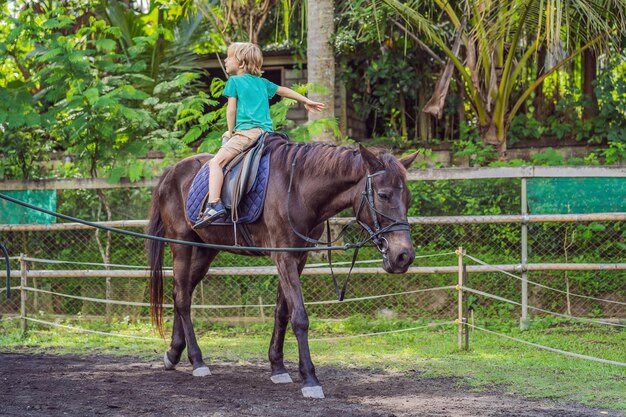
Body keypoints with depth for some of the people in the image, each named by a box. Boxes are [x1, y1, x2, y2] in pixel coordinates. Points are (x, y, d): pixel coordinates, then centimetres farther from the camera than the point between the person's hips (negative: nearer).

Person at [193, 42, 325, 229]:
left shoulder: (234, 81, 7)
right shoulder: (262, 83, 24)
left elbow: (231, 109, 0)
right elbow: (284, 91, 35)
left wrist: (231, 131, 12)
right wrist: (307, 101, 47)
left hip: (246, 130, -7)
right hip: (267, 130, 7)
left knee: (216, 162, -15)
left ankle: (214, 204, -34)